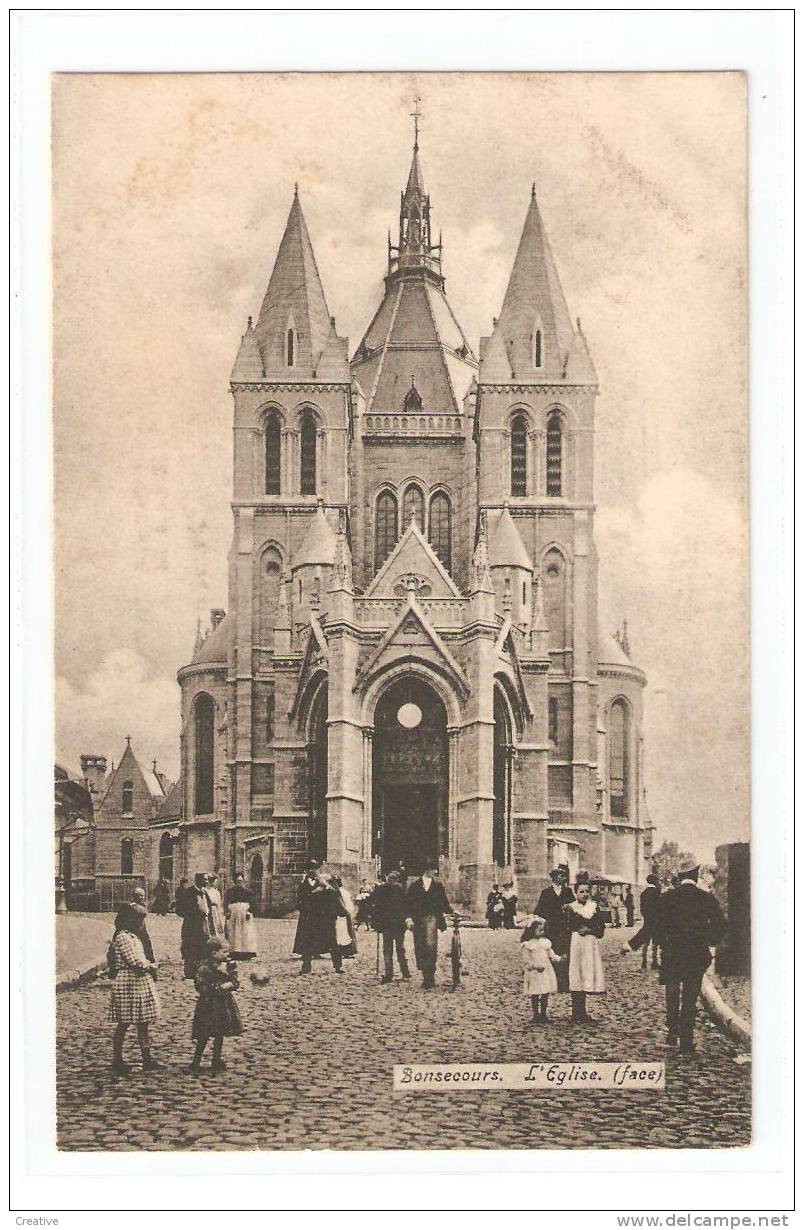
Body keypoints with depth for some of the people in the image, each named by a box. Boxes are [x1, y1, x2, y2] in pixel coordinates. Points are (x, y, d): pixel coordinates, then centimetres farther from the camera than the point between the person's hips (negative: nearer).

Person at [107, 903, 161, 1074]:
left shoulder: (133, 936, 16)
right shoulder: (122, 938, -16)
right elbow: (135, 962, -21)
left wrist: (149, 966, 3)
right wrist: (151, 967, -6)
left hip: (141, 983, 10)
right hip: (128, 985, -10)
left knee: (143, 1023, 10)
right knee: (123, 1023, 0)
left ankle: (147, 1059, 14)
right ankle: (117, 1060, 8)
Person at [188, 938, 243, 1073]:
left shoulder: (228, 966, 4)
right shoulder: (204, 968, -15)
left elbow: (235, 982, 6)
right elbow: (201, 987, -20)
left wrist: (230, 984, -16)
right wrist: (219, 987, -22)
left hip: (224, 1004, 6)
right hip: (209, 1005, -6)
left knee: (220, 1033, 13)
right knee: (204, 1035, -3)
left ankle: (217, 1060, 24)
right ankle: (196, 1061, 7)